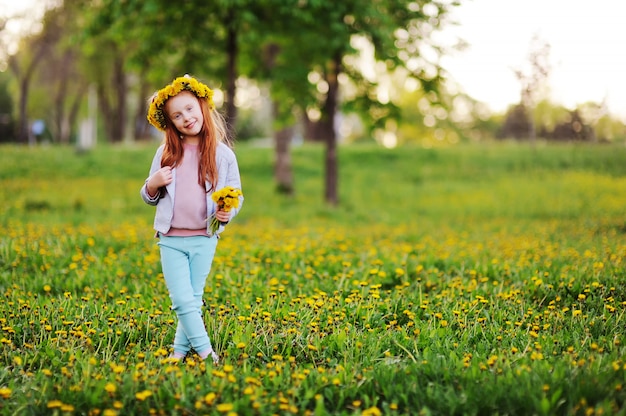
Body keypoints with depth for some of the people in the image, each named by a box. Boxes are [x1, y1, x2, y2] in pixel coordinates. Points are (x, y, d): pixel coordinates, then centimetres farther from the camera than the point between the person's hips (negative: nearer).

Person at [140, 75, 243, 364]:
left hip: (204, 239, -1)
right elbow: (150, 198, 12)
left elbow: (236, 195, 6)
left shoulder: (222, 153, 0)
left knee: (193, 300, 6)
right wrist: (152, 185, -10)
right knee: (182, 300, -7)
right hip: (171, 239, 1)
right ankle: (206, 351, 0)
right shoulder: (166, 152, 4)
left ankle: (180, 352, 19)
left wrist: (228, 213, -16)